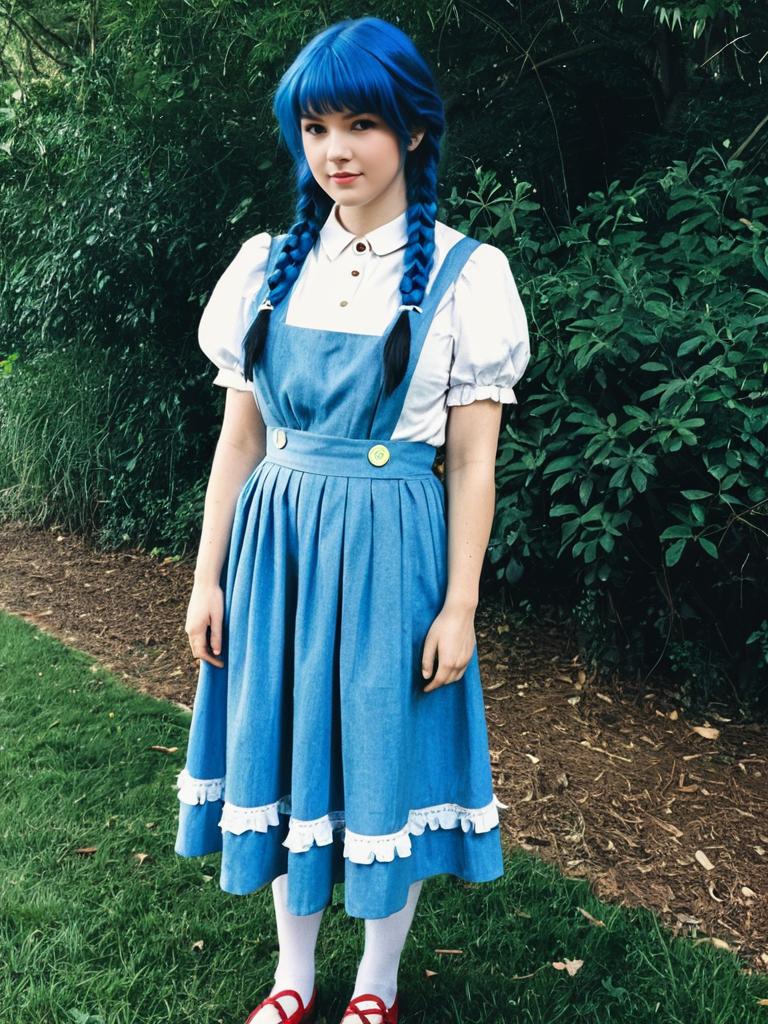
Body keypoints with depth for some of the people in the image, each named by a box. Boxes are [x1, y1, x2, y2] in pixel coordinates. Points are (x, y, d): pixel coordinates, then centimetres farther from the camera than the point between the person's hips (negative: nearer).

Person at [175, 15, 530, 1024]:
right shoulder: (268, 267, 5)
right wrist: (208, 577, 5)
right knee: (287, 753, 13)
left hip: (390, 553, -3)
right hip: (276, 545, 4)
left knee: (384, 763, 8)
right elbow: (238, 438, 7)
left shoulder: (462, 275, -5)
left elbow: (473, 461, -5)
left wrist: (459, 606, -8)